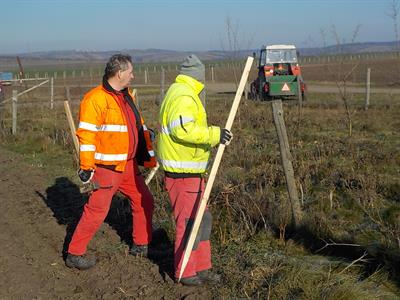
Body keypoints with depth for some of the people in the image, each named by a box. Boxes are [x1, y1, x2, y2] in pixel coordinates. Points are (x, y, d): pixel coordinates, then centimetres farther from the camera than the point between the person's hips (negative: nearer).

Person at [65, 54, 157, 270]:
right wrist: (86, 168, -19)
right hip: (107, 168, -8)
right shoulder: (95, 99, -15)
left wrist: (149, 157, 18)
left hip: (128, 165, 9)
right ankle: (74, 254, 10)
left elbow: (139, 127, 18)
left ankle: (141, 245, 30)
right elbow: (86, 135, -18)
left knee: (143, 200, 14)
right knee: (96, 211, -4)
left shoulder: (127, 97, 12)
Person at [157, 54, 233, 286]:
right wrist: (214, 135, -26)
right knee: (189, 222, -2)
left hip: (190, 170, 11)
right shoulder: (184, 96, -16)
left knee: (202, 219, 15)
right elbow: (182, 129, -27)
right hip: (183, 172, -11)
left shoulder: (180, 93, 17)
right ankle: (186, 272, 12)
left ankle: (202, 268, 25)